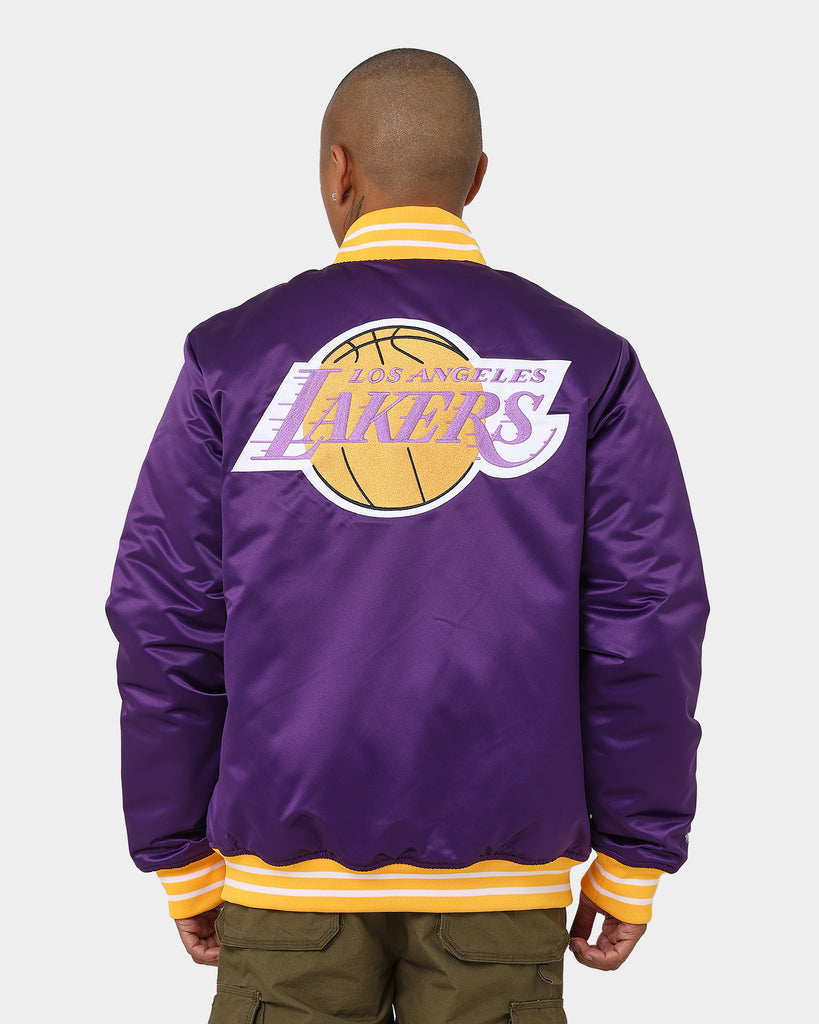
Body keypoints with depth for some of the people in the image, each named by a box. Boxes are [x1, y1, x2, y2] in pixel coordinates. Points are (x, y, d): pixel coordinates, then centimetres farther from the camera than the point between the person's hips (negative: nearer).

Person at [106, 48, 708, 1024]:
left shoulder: (235, 355, -2)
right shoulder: (583, 363, -2)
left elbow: (168, 624, -3)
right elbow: (645, 624, -6)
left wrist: (183, 862, 7)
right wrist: (631, 865, 4)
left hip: (291, 868, 0)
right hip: (497, 873, 0)